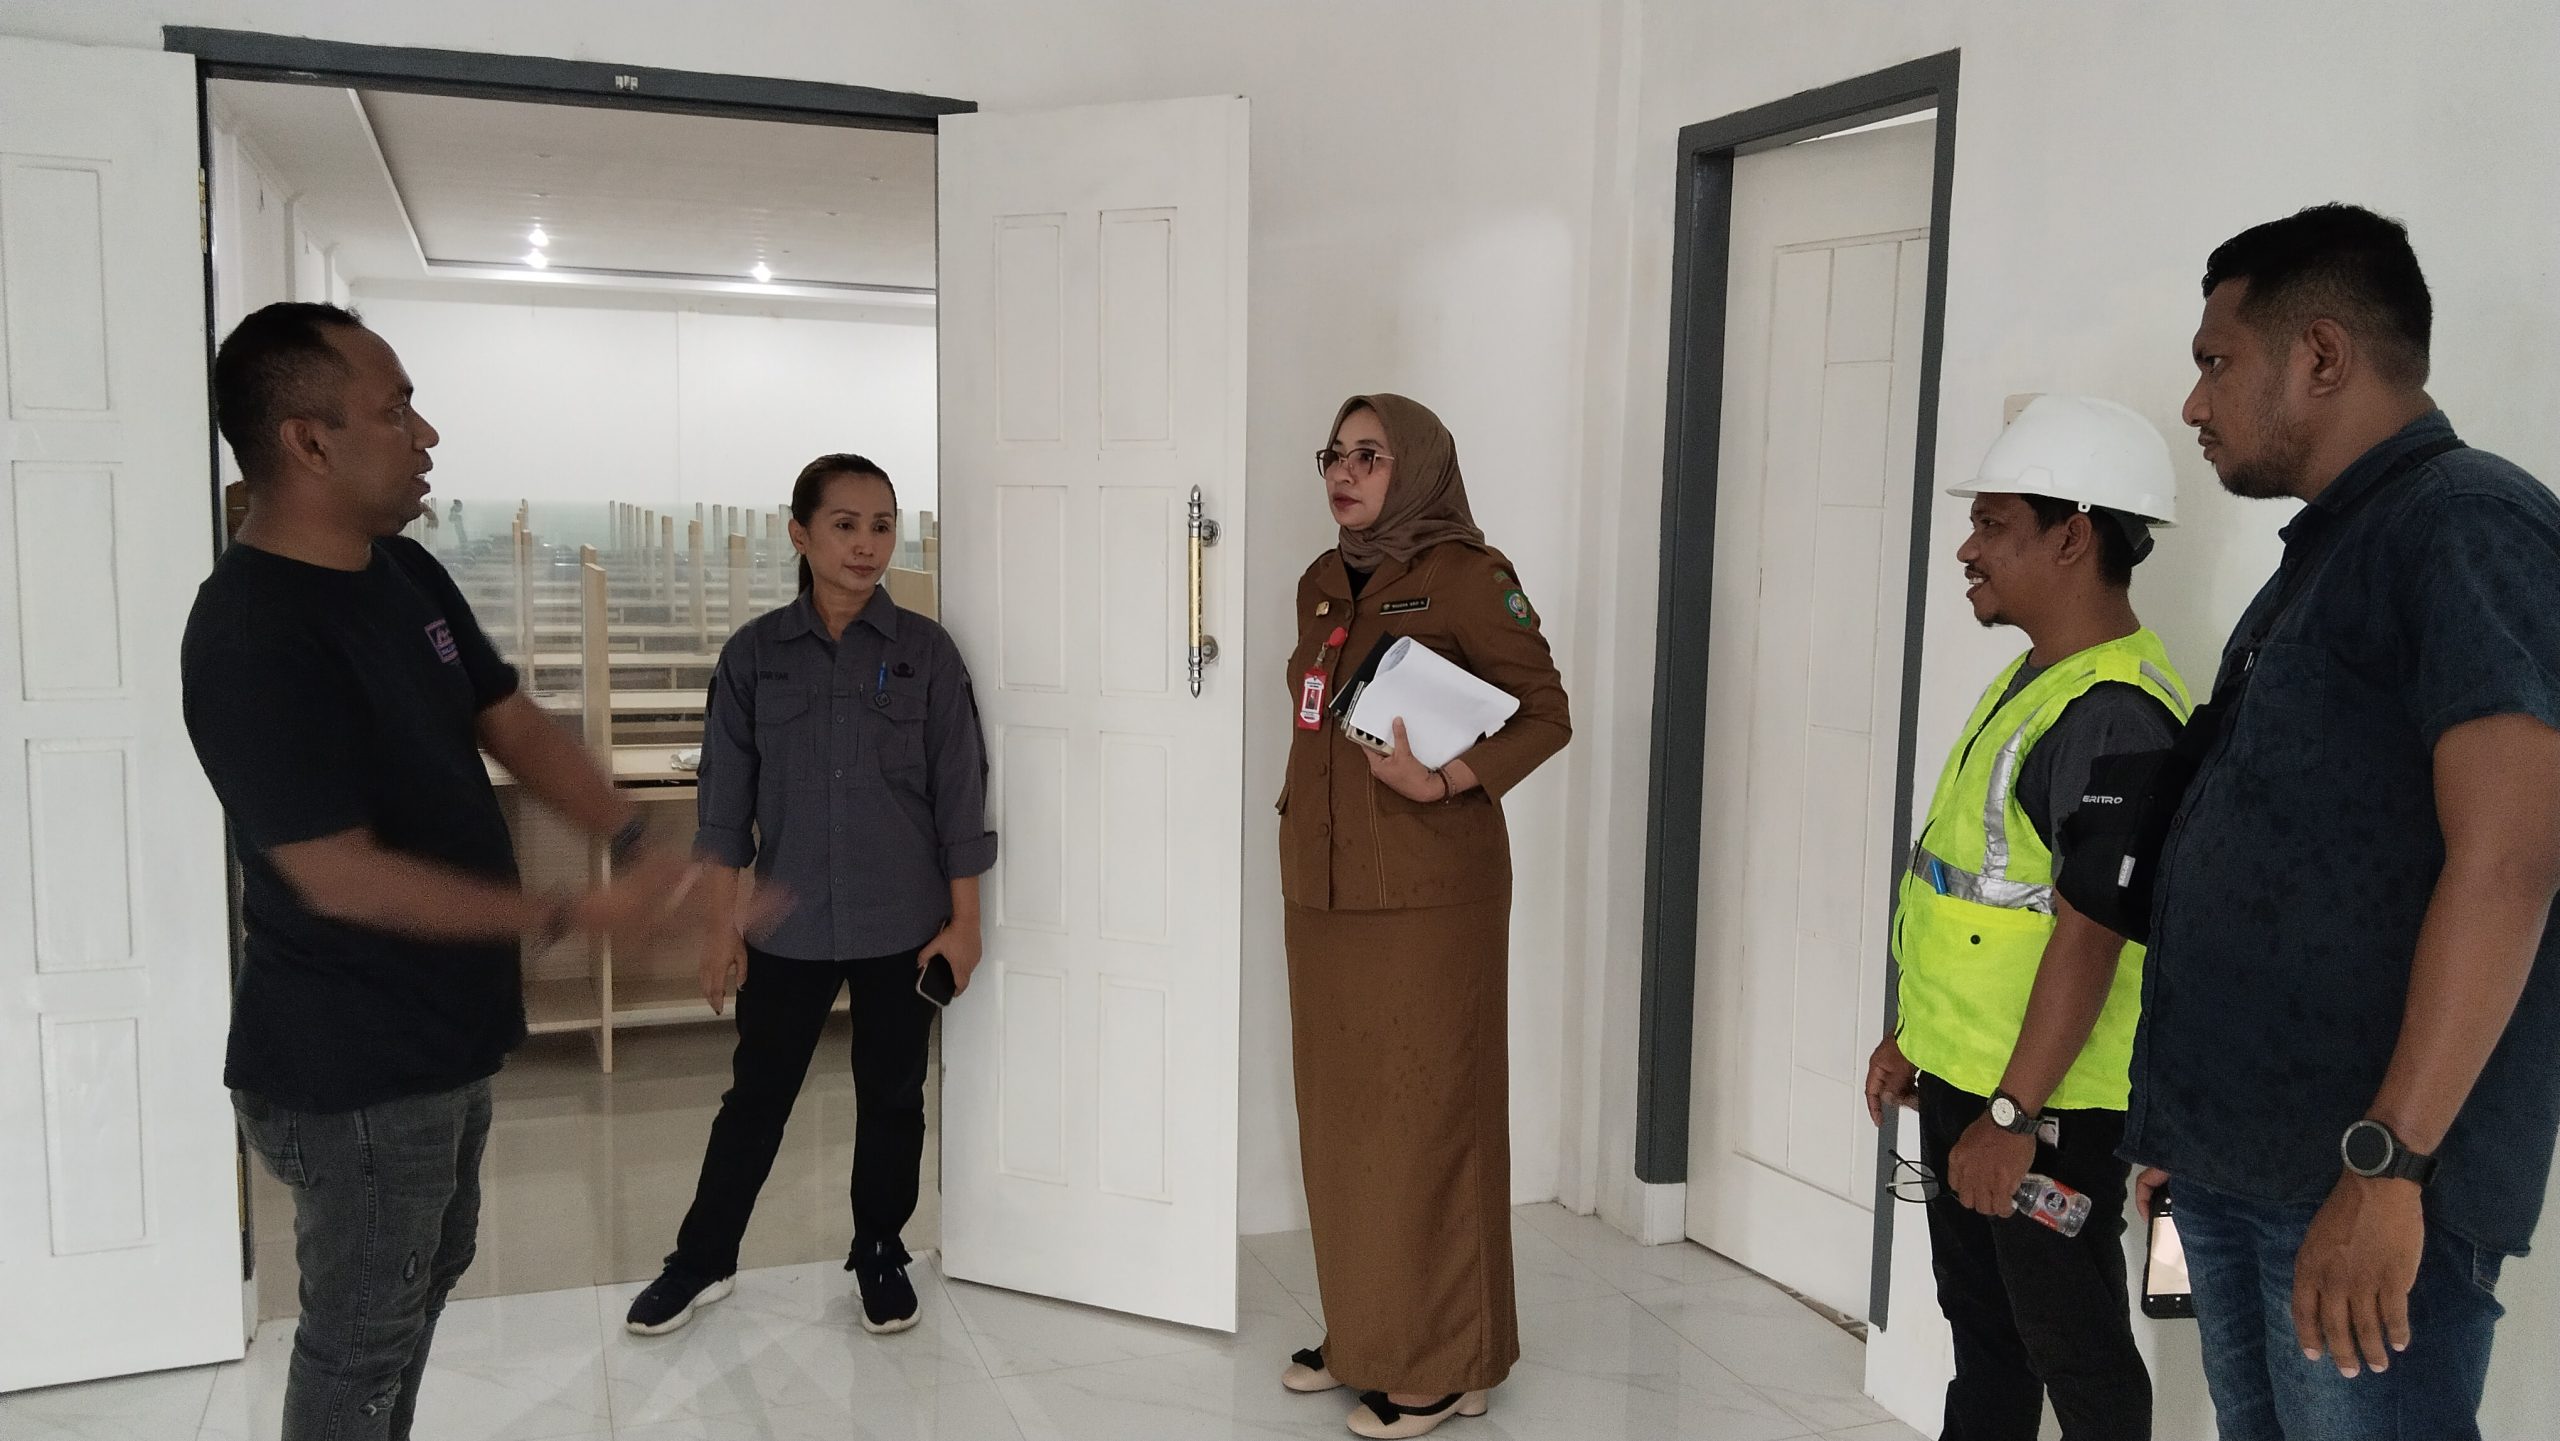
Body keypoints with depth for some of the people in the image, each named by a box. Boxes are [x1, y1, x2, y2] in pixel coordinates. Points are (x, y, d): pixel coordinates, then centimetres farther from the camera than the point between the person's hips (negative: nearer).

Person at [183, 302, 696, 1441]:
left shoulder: (406, 574, 2)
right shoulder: (253, 635, -26)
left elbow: (513, 727, 5)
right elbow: (342, 877, -27)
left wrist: (638, 846, -10)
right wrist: (569, 917, -23)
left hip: (444, 1034, 9)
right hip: (352, 1070, -9)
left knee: (425, 1279, 26)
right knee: (362, 1339, 10)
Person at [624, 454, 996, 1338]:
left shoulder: (926, 652, -4)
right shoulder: (754, 654, -2)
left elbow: (959, 792, -2)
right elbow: (726, 799, 1)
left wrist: (963, 918, -4)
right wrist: (721, 923, -1)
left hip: (902, 925, 0)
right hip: (788, 926, 0)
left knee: (891, 1097, 13)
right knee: (757, 1096, 12)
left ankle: (880, 1255, 32)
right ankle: (702, 1261, 30)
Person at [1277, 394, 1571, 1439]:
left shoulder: (1467, 576, -9)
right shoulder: (1321, 585, 13)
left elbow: (1547, 710, -10)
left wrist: (1443, 782, -23)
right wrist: (1304, 822, 15)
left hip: (1428, 888, -7)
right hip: (1323, 884, 7)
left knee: (1424, 1111, 0)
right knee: (1339, 1107, 13)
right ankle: (1362, 1332, 29)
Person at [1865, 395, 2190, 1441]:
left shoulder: (2113, 711, -22)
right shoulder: (2031, 679, 10)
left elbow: (2089, 932, -26)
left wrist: (2012, 1115, -24)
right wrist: (1914, 1034, 19)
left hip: (2046, 1099, -9)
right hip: (1961, 1076, 9)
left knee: (2071, 1344, 7)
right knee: (1979, 1320, 21)